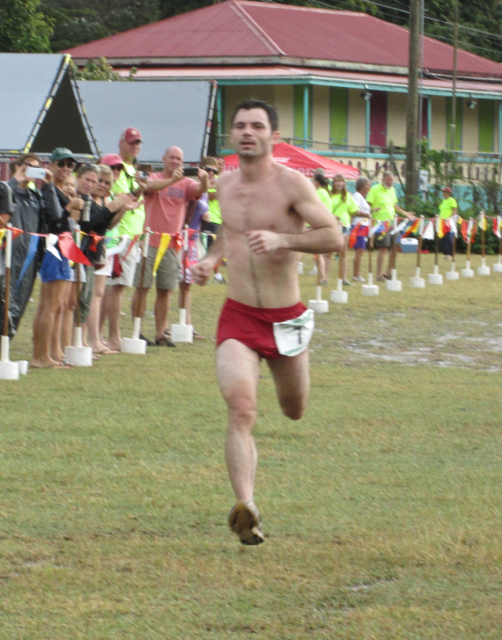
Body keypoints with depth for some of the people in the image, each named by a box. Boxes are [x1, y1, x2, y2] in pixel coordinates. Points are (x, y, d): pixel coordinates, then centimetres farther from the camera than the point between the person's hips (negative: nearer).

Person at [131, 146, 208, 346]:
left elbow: (200, 189, -12)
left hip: (172, 244, 3)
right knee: (142, 287, -2)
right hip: (150, 241, -3)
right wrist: (172, 180, -42)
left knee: (165, 290, 6)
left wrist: (203, 180, -36)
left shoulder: (186, 183, 8)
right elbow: (151, 186, -22)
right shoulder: (154, 178, 1)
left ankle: (161, 333, 11)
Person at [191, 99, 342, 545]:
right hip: (238, 316, 2)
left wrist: (282, 240, -29)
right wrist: (211, 260, 6)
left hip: (286, 318, -2)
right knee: (241, 410, -20)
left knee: (294, 411, 19)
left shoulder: (291, 184, -11)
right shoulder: (224, 186, 5)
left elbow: (334, 237, -15)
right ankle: (245, 507, -28)